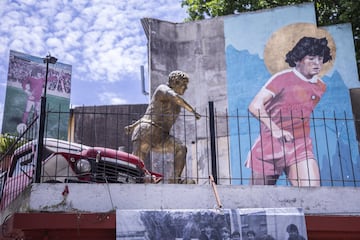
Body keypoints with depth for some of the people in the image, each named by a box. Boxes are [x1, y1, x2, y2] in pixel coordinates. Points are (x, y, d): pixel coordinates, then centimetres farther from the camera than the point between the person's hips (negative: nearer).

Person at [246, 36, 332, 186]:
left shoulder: (321, 87, 10)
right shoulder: (283, 78, -8)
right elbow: (255, 106, -16)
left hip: (300, 147, 4)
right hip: (270, 144, -3)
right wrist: (275, 130, -25)